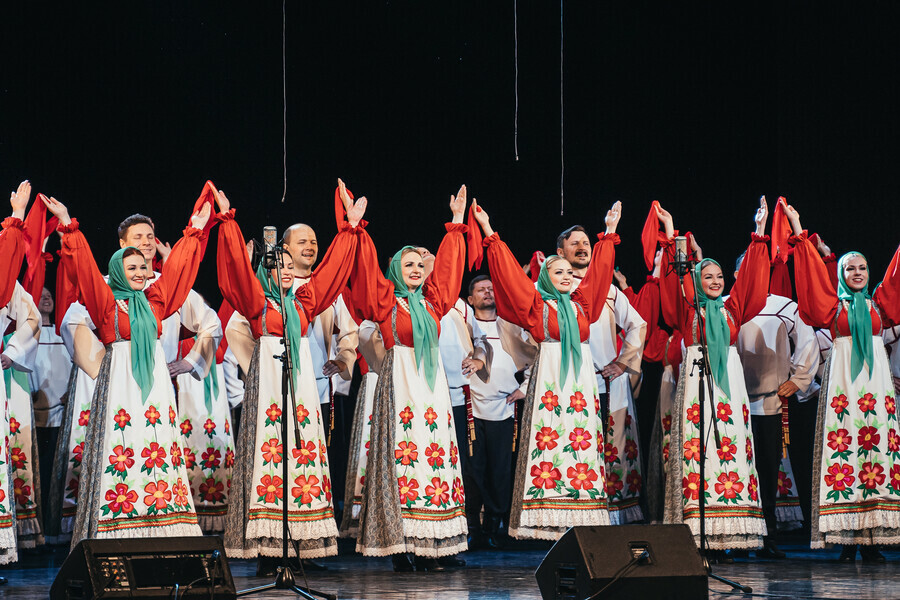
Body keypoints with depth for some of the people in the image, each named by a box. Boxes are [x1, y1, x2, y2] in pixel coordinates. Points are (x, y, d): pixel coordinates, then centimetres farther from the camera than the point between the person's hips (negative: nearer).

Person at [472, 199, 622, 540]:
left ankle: (580, 518, -1)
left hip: (581, 377, 4)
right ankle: (548, 520, -11)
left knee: (582, 437, -1)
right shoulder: (536, 303, 4)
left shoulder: (582, 302, 15)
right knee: (549, 438, -9)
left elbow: (599, 269, 25)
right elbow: (508, 271, 1)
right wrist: (489, 233, -1)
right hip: (550, 376, -4)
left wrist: (609, 233, 30)